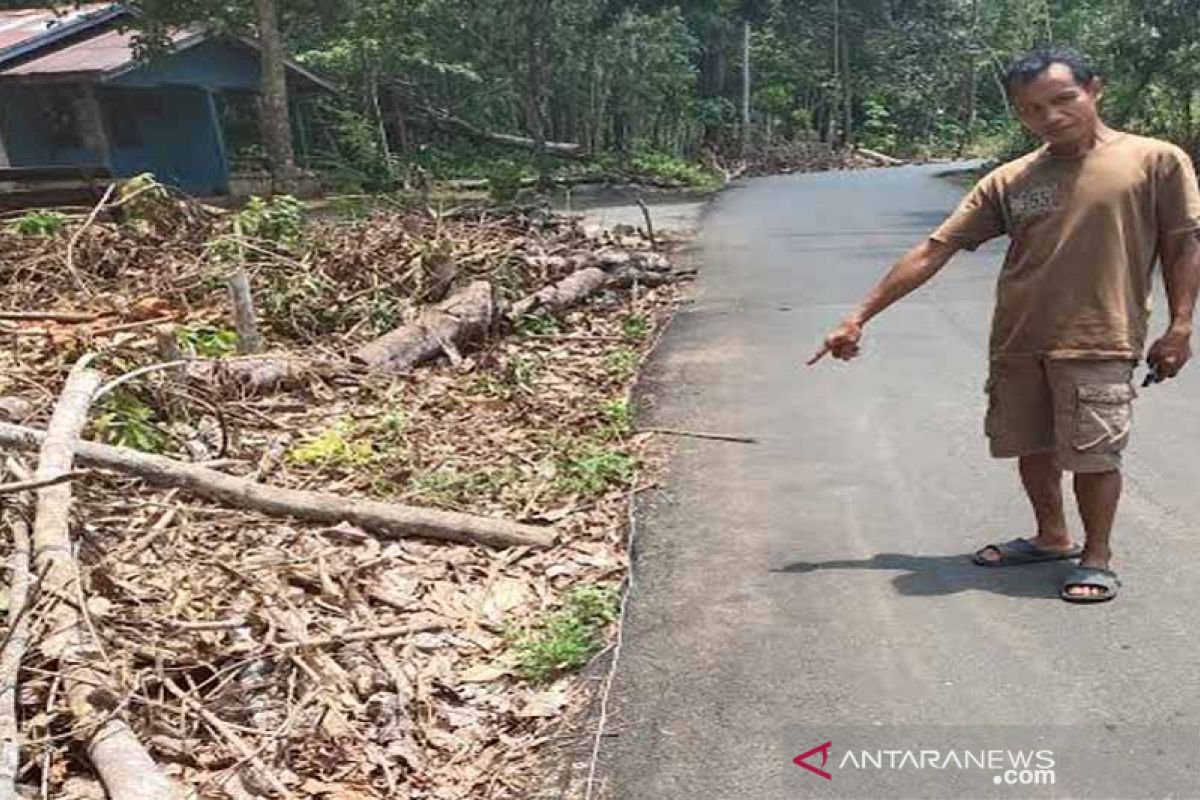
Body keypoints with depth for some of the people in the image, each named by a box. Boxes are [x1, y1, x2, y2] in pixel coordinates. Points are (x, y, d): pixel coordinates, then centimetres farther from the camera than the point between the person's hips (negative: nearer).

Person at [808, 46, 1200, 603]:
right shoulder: (1009, 182, 5)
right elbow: (932, 251, 1)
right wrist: (859, 318, -2)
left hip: (1098, 342, -4)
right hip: (1016, 343, 4)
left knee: (1092, 454, -1)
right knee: (1031, 447, 14)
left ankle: (1097, 558, 20)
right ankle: (1052, 538, 36)